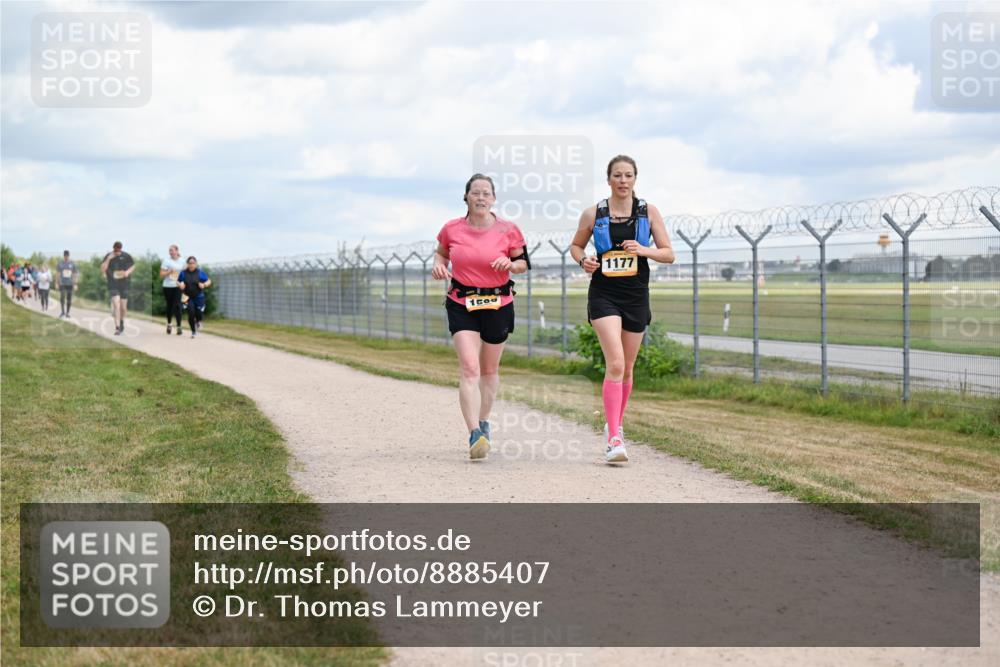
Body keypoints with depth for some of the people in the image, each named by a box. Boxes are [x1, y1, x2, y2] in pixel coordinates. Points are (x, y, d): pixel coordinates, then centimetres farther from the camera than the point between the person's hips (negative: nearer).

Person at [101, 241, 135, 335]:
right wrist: (108, 259, -23)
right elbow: (102, 270, -14)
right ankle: (117, 328, -13)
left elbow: (133, 266, 9)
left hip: (124, 285, 1)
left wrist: (128, 271, -12)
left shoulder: (126, 256, -5)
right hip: (113, 285, -1)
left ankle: (122, 321, 38)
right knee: (116, 305, -15)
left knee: (123, 307, 7)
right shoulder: (108, 256, -5)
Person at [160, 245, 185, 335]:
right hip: (168, 286, 0)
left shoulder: (182, 261, 5)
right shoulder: (166, 261, 0)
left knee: (177, 305, -11)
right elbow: (161, 275, -2)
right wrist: (169, 271, -18)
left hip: (178, 286, 0)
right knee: (169, 305, 10)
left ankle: (179, 326, -12)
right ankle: (169, 324, 29)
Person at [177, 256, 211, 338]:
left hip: (199, 297, 0)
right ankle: (193, 331, 7)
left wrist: (204, 285, -17)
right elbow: (178, 282, 11)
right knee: (191, 313, -11)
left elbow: (209, 281, 3)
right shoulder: (183, 273, -1)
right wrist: (180, 285, -12)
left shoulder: (200, 273, -4)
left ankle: (198, 321, 35)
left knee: (199, 314, -5)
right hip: (188, 297, 0)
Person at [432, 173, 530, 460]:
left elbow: (524, 262, 6)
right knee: (469, 368, -16)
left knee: (489, 369, 15)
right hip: (461, 304, -1)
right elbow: (441, 253, 17)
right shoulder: (451, 229, -2)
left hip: (498, 304, 1)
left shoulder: (508, 230, -5)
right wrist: (439, 265, -5)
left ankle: (483, 421, 39)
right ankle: (475, 436, -24)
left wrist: (510, 264, -16)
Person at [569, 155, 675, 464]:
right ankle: (614, 439, -20)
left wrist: (644, 250, -16)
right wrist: (584, 259, -7)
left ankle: (616, 425, 32)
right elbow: (576, 245, 15)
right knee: (615, 364, -18)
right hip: (604, 294, -3)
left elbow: (669, 254, 3)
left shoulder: (649, 212, 3)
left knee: (627, 368, 11)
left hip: (636, 296, 3)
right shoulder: (593, 214, 1)